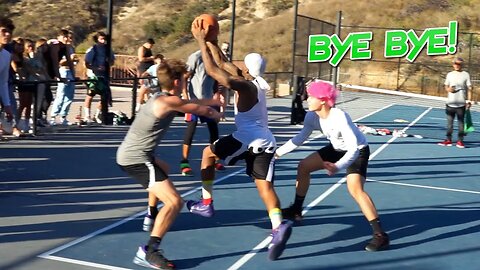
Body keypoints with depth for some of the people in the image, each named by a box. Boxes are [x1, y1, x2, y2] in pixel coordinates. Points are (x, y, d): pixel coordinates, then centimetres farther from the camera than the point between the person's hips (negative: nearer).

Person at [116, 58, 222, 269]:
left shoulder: (162, 98, 11)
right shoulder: (169, 102, -17)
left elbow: (193, 103, 25)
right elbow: (201, 110, -6)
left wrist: (214, 100, 37)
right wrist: (215, 114, 16)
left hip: (129, 154, 11)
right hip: (136, 159, -11)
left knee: (164, 168, 40)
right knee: (175, 202, -18)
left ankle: (152, 215, 51)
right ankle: (148, 252, -18)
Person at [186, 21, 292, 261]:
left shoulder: (245, 86, -7)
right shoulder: (256, 83, 17)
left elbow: (212, 70, -13)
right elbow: (223, 63, 24)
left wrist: (201, 41, -5)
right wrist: (209, 41, 24)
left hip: (247, 139, -8)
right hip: (266, 142, 8)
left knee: (208, 153, 14)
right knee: (265, 186, 0)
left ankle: (206, 204, 16)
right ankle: (278, 226, -24)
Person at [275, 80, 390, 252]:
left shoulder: (340, 118, -36)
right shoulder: (312, 117, -13)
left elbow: (354, 149, -37)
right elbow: (301, 138, 5)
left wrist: (338, 167, -52)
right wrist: (279, 151, 2)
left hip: (357, 151, -8)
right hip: (337, 149, 8)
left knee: (355, 189, -28)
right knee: (303, 166, 10)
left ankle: (380, 235, -23)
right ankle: (296, 211, 27)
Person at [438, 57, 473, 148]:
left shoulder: (466, 75, 0)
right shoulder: (450, 74, 10)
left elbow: (469, 88, -1)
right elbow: (446, 86, 17)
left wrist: (469, 101, -9)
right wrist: (448, 89, -7)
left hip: (461, 103, -3)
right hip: (450, 103, 3)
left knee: (461, 122, 1)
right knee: (449, 122, 7)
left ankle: (460, 141, 6)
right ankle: (448, 140, 14)